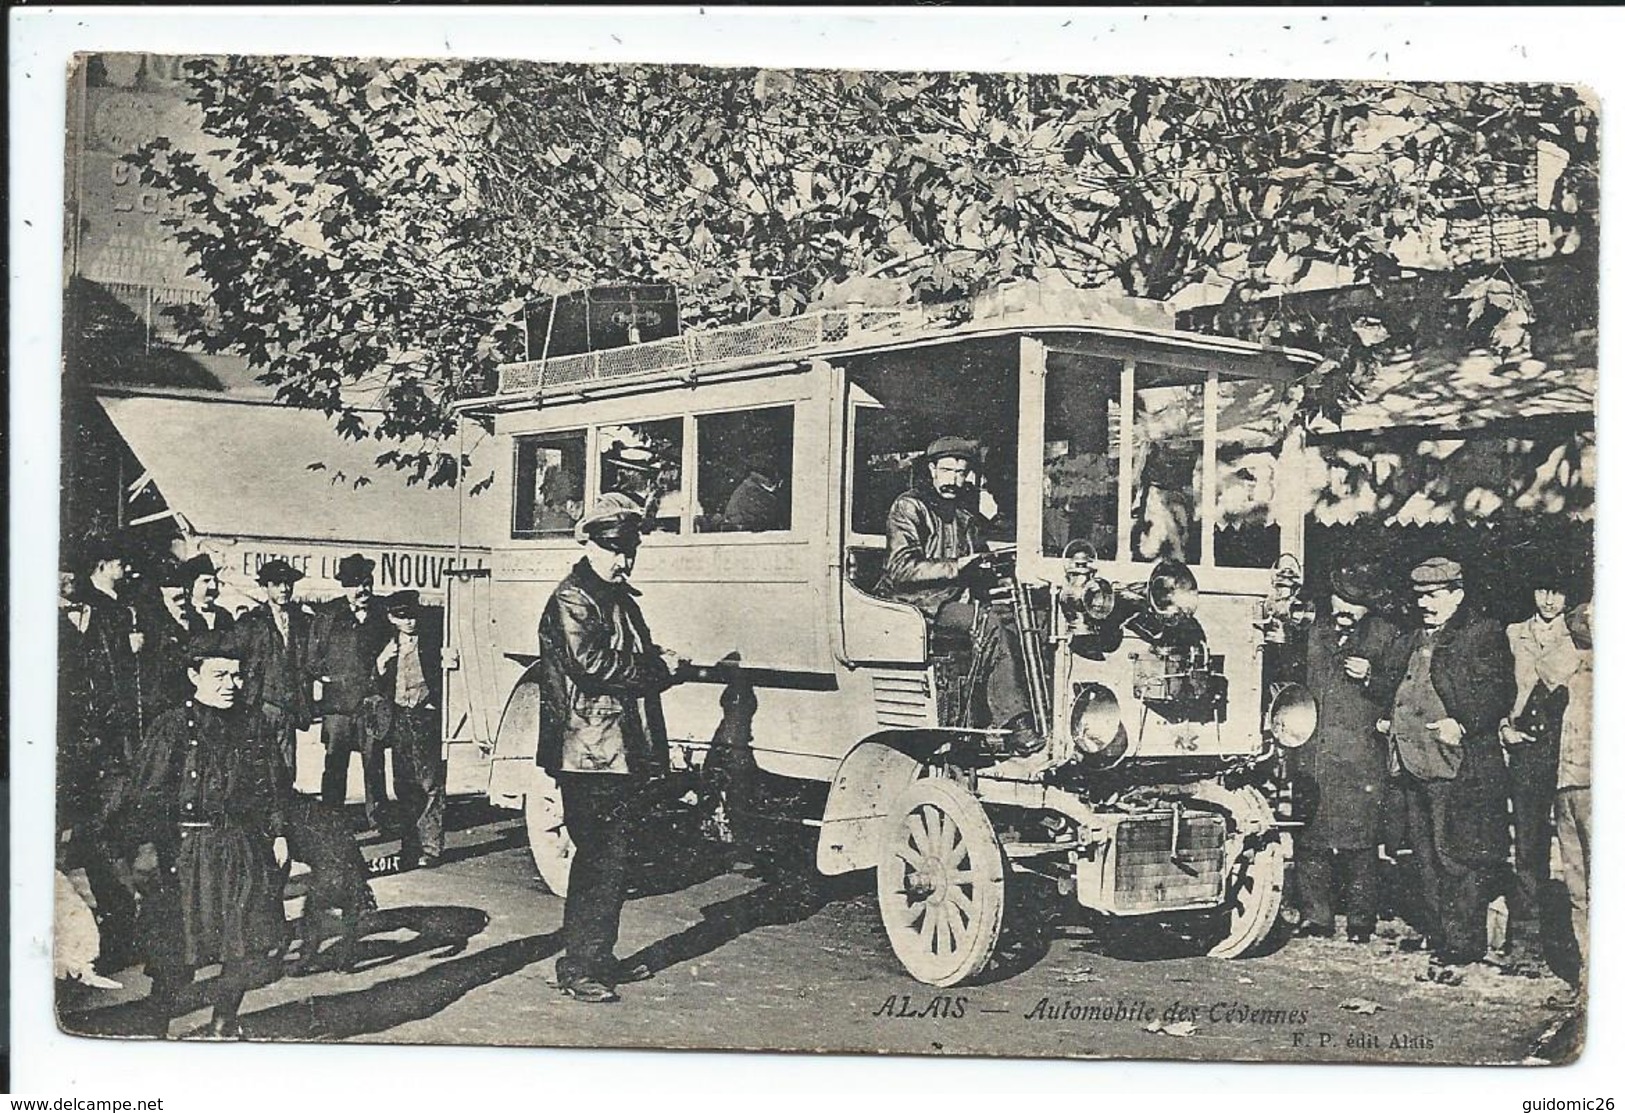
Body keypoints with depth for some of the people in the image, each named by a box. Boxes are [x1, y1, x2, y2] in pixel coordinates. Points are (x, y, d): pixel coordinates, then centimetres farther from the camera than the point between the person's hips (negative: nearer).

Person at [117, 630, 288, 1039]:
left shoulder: (251, 724, 8)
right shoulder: (172, 728, -7)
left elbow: (270, 787, 15)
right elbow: (147, 793, -9)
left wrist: (277, 832, 11)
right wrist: (146, 844, -17)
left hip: (244, 847, 5)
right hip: (188, 849, -4)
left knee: (250, 942, 6)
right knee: (178, 949, 2)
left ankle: (224, 1019, 27)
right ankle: (158, 1024, 24)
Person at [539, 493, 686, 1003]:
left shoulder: (621, 599, 21)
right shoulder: (572, 598, -9)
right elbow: (590, 663, -22)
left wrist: (663, 663, 3)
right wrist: (658, 667, -13)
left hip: (624, 751, 10)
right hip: (590, 754, -9)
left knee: (611, 857, 14)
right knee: (600, 860, -8)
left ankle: (599, 958, 24)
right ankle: (577, 969, -1)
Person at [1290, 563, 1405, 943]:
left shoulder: (1385, 635, 8)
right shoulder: (1311, 629, 16)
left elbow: (1399, 691, 4)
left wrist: (1371, 678, -11)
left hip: (1361, 755, -3)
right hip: (1310, 751, 3)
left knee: (1359, 840, -3)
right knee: (1309, 836, 2)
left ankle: (1361, 920, 7)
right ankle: (1314, 915, 11)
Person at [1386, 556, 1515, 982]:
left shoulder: (1484, 635, -2)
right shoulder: (1412, 641, 20)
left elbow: (1499, 694, -10)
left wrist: (1463, 725, -19)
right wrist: (1390, 720, 12)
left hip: (1461, 766, -8)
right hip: (1414, 764, 8)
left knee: (1457, 858, -7)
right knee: (1426, 860, 10)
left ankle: (1460, 950, -1)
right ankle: (1439, 943, 18)